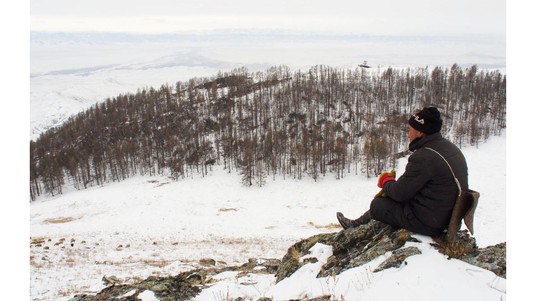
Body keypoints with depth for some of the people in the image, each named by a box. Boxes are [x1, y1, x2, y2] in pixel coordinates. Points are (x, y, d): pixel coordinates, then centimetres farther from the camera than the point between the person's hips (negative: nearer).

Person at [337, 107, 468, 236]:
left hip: (428, 223, -9)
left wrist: (386, 181, 2)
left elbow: (400, 193, -18)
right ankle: (356, 223, 34)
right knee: (386, 199, 20)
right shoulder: (451, 148, 5)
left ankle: (356, 226, 34)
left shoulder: (424, 157, -26)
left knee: (377, 205, 7)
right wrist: (393, 184, 6)